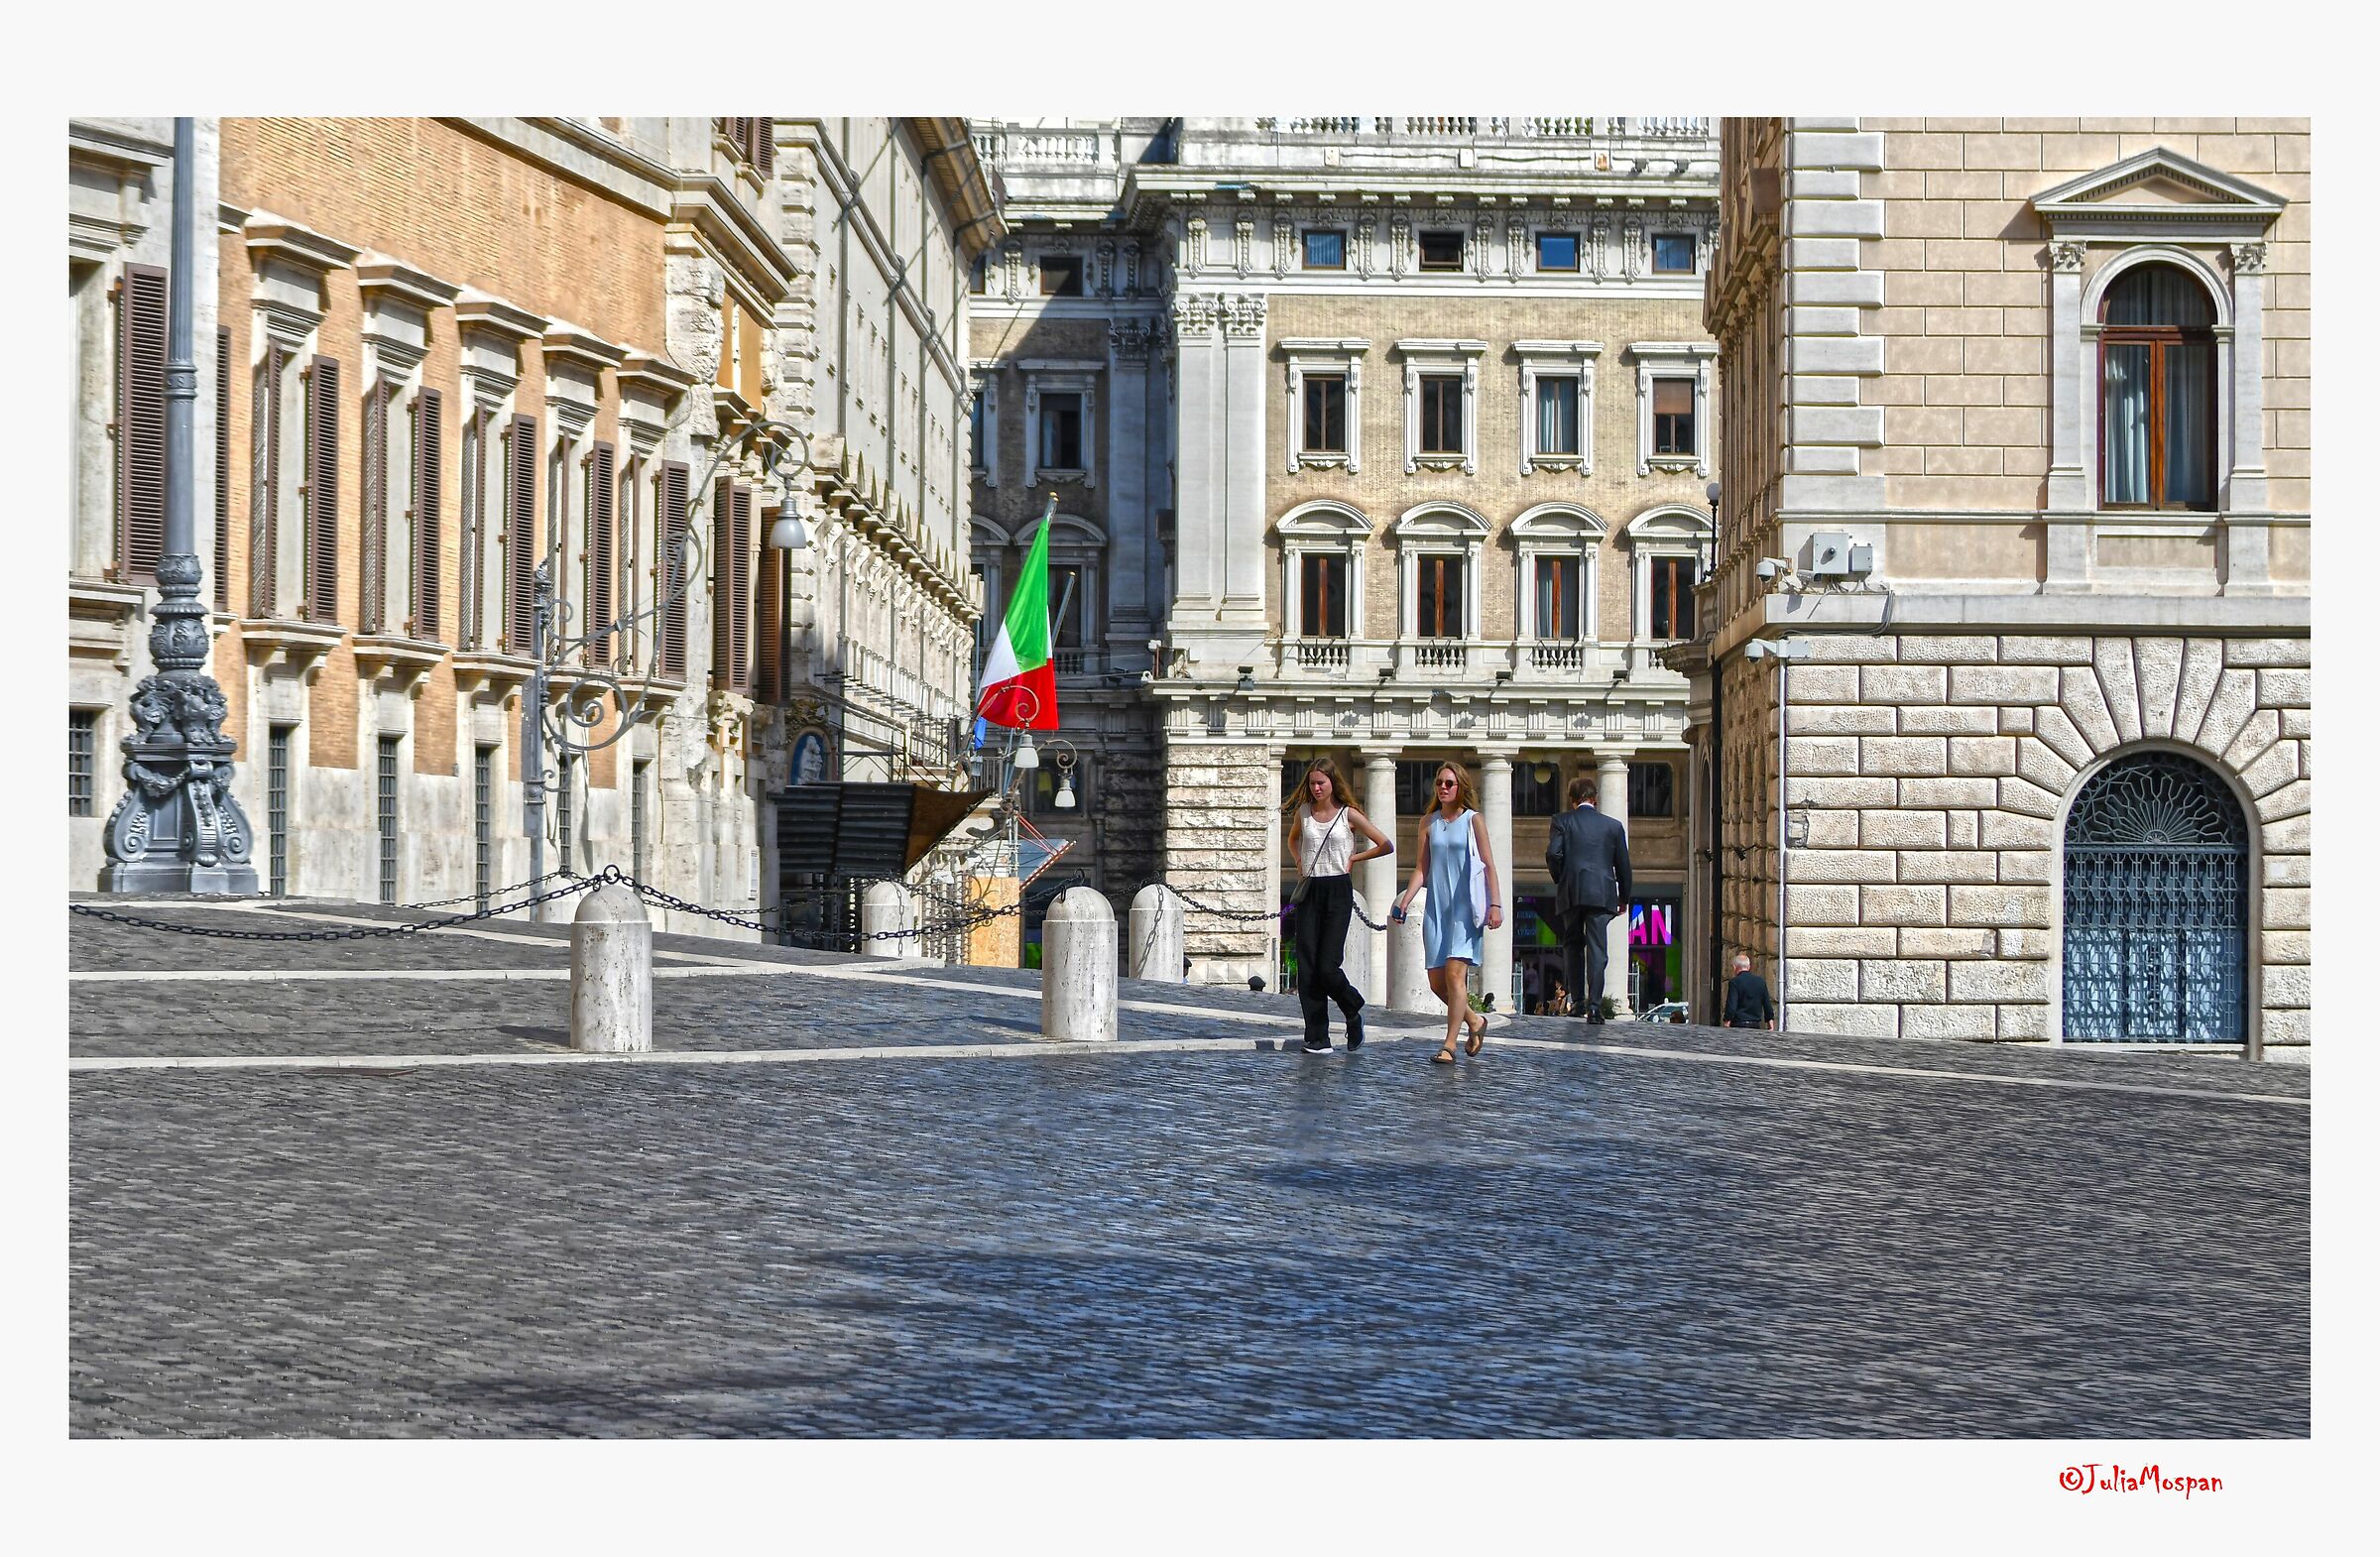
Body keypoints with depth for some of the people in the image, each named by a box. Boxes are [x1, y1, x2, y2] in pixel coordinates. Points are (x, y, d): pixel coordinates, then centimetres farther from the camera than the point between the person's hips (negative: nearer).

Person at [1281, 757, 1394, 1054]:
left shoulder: (1349, 815, -1)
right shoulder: (1303, 812, 9)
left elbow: (1386, 846, 3)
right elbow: (1292, 839, 31)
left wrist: (1353, 857, 3)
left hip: (1338, 891, -4)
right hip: (1309, 892, 4)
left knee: (1327, 967, -11)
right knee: (1307, 968, -4)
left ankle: (1353, 1010, 19)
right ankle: (1317, 1038, -1)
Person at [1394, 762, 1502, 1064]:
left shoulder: (1473, 820, 1)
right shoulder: (1428, 822, 12)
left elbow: (1488, 865, 0)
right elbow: (1422, 868, 12)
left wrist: (1495, 904, -9)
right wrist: (1404, 901, 1)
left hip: (1465, 907, -5)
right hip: (1436, 907, 5)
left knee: (1455, 973, -15)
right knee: (1436, 981, 2)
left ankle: (1449, 1045, -11)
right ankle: (1474, 1021, 26)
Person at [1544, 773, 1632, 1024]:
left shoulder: (1562, 821, 3)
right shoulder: (1613, 826, 9)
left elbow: (1553, 854, -9)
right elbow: (1623, 864, 10)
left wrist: (1559, 879, 9)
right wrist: (1624, 897, 21)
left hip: (1571, 893, 0)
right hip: (1602, 894, 0)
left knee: (1572, 946, 14)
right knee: (1597, 950, -3)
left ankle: (1577, 1001, 10)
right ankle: (1594, 1006, -12)